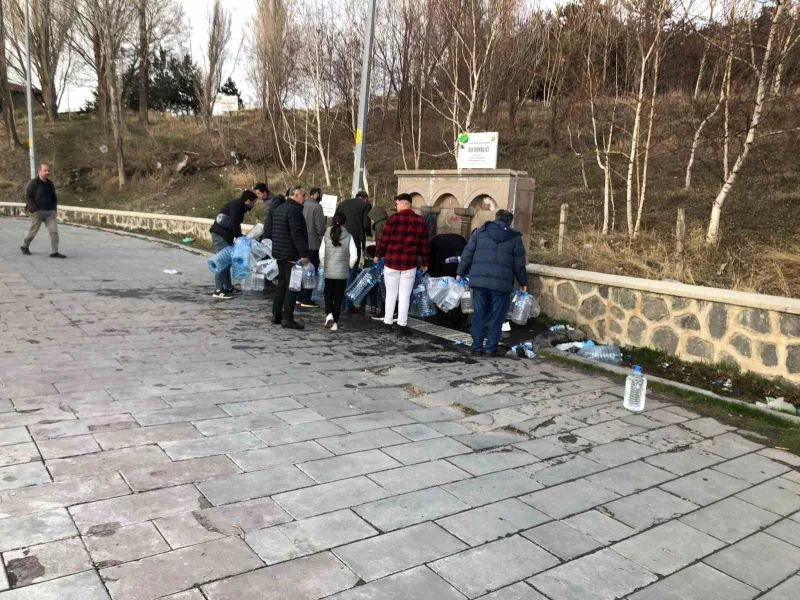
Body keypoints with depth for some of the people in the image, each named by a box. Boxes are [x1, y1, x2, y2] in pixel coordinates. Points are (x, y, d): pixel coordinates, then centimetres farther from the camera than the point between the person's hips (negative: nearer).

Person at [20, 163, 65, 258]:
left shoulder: (50, 184, 12)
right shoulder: (33, 183, -6)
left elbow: (54, 198, 21)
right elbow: (28, 197, -8)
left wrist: (55, 209, 12)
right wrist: (35, 210, -15)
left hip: (50, 212, 5)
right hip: (37, 212, -5)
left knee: (54, 231, -7)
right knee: (33, 231, 7)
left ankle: (54, 252, -7)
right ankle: (24, 246, 30)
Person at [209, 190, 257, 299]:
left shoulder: (240, 206, 13)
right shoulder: (236, 206, -17)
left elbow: (236, 224, 15)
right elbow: (233, 224, -24)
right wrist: (240, 237, -13)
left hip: (226, 235, 10)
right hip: (220, 234, -10)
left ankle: (228, 288, 23)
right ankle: (218, 291, -12)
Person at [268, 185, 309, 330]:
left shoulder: (279, 209, 16)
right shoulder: (294, 210, -15)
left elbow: (268, 231, 22)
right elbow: (297, 234, -23)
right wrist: (304, 253, -23)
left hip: (279, 253, 10)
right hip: (292, 255, -10)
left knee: (282, 284, 17)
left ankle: (276, 315, 21)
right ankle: (287, 318, -5)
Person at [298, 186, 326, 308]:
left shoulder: (303, 206, 7)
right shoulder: (317, 207, -14)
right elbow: (320, 228, -18)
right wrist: (323, 240, -2)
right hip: (313, 244, -7)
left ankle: (300, 297, 23)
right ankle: (306, 299, 1)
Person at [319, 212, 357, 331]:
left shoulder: (326, 236, -3)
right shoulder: (348, 237, -7)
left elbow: (321, 254, -3)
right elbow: (354, 256, -11)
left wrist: (324, 265, 13)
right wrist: (349, 266, 7)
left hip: (328, 272, 1)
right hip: (342, 273, -1)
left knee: (328, 295, 17)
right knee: (338, 297, 8)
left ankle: (329, 314, -6)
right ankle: (335, 323, 10)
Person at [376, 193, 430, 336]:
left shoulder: (393, 219, -7)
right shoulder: (420, 221, 3)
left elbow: (383, 239, -4)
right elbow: (424, 245, 6)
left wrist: (378, 255, 11)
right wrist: (424, 263, 16)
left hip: (391, 262, -1)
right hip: (410, 264, 1)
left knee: (391, 294, 10)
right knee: (405, 295, 6)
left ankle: (387, 322, 16)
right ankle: (402, 325, 4)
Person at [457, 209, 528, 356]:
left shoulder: (480, 231, 8)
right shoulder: (515, 238, 5)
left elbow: (467, 254, 7)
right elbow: (519, 264, 7)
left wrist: (461, 272, 17)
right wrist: (523, 282, 19)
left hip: (479, 280, 2)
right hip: (501, 284, -1)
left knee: (478, 315, 10)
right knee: (496, 317, 6)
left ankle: (477, 346, 13)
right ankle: (491, 348, 8)